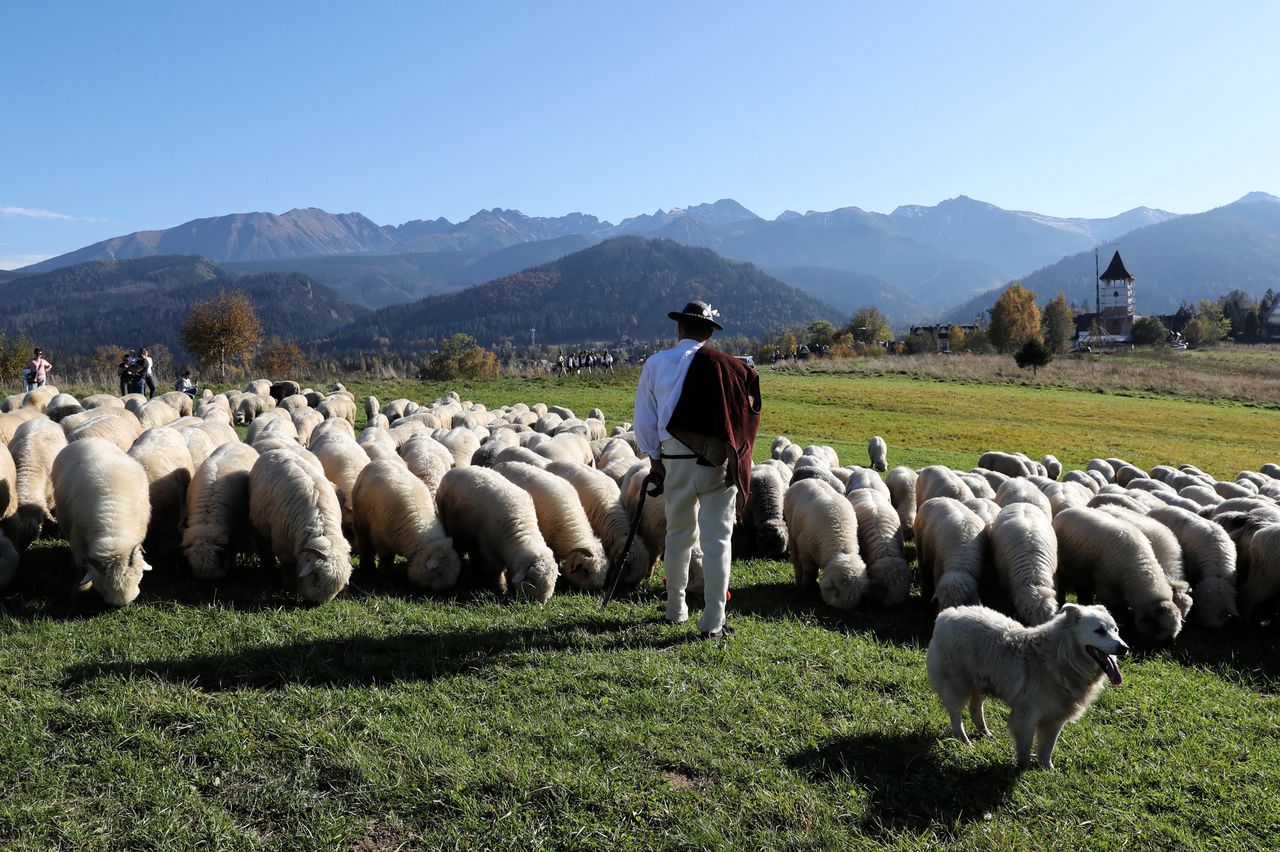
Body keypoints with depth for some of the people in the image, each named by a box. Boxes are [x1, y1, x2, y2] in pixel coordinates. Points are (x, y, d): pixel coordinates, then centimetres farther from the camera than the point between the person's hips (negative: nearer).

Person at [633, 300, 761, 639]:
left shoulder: (655, 363, 1)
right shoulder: (727, 366, -6)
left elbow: (645, 417, 5)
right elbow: (747, 414, -3)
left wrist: (654, 458, 12)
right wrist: (736, 457, 9)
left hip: (674, 460, 3)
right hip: (717, 462, -3)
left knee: (679, 535, 18)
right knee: (717, 540, 2)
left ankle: (676, 610, 30)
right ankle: (713, 622, 3)